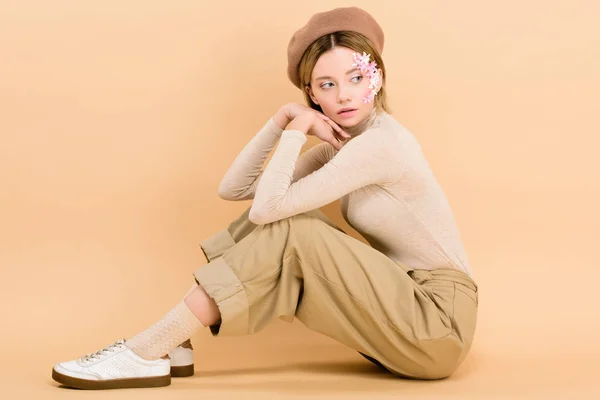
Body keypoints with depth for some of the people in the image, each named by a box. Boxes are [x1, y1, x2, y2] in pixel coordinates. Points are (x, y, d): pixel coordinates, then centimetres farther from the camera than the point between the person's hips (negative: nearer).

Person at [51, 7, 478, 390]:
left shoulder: (380, 141, -19)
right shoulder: (340, 146, 9)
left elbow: (267, 206, -25)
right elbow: (234, 188, 5)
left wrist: (297, 129, -13)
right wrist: (283, 120, -4)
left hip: (441, 323, -8)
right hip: (403, 310, 8)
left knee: (286, 230, -21)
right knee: (281, 217, -1)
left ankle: (149, 351, -17)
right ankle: (171, 343, -4)